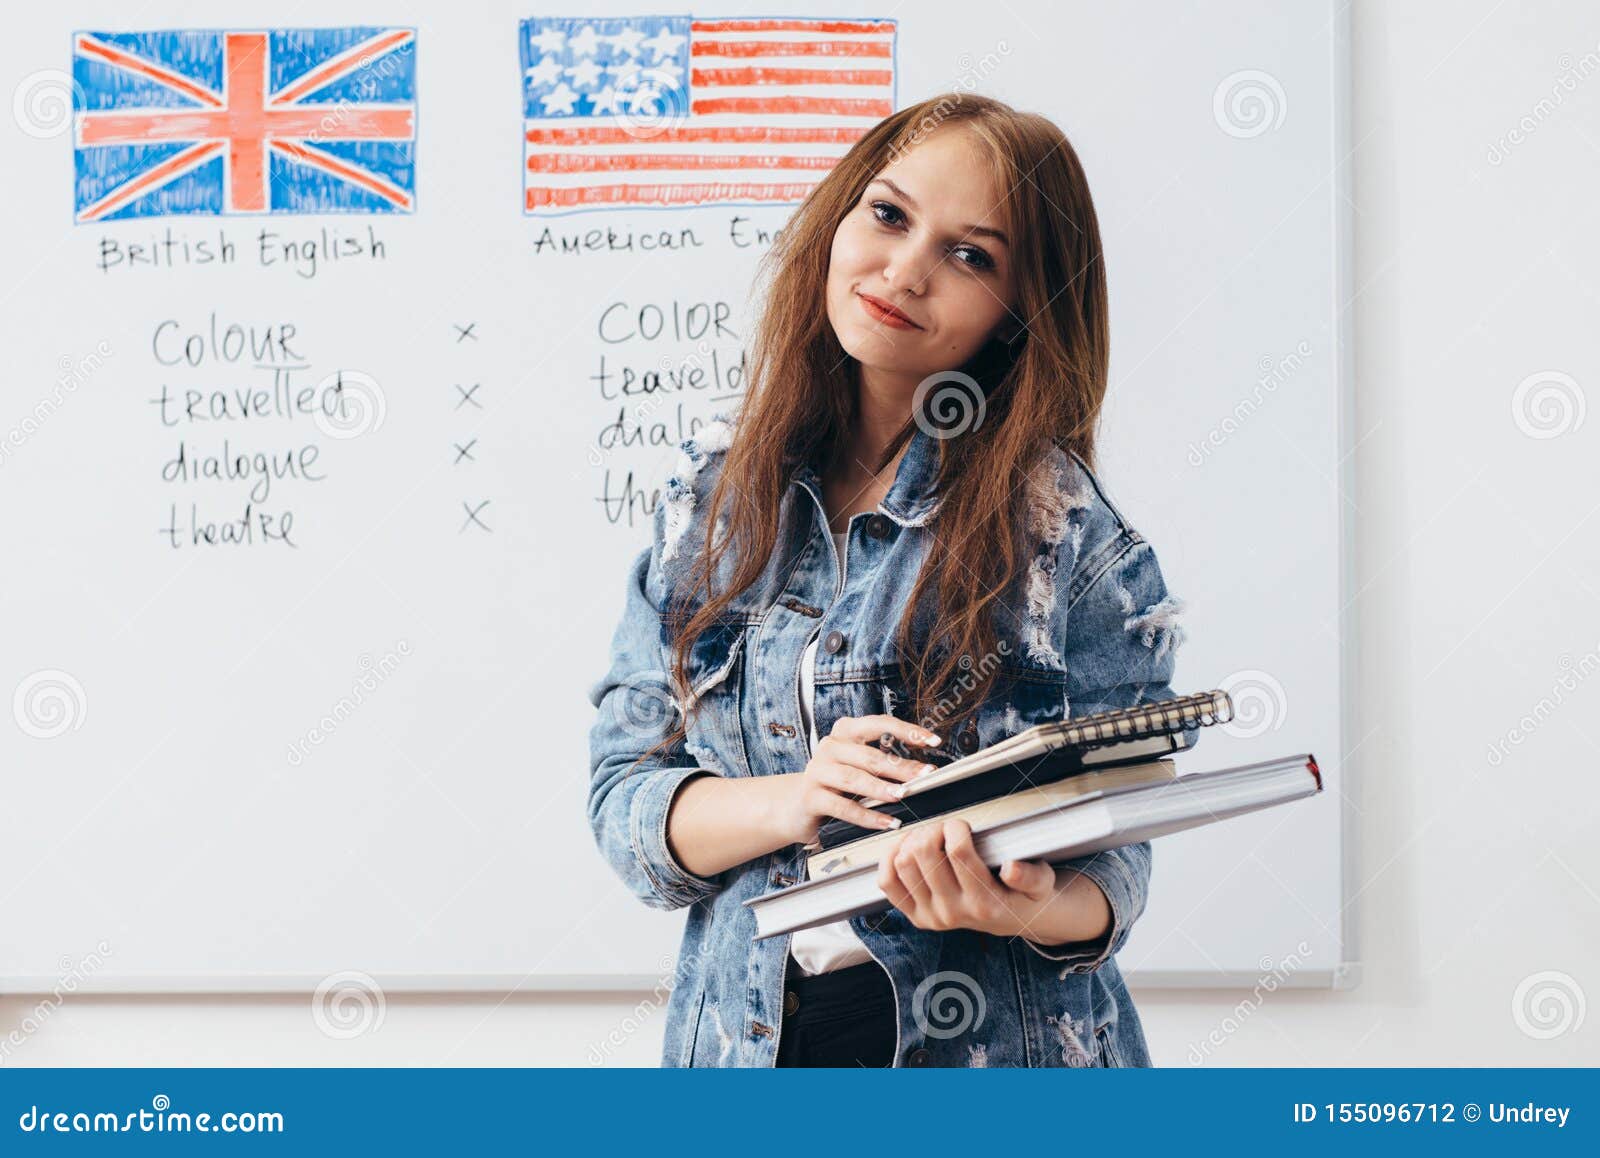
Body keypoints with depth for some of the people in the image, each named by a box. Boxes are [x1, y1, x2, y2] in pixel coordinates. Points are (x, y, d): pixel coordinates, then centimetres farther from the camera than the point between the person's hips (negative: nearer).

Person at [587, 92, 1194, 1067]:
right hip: (746, 1038, 3)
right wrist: (792, 803, -20)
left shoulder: (1066, 532, -8)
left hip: (996, 1057, -2)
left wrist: (1026, 907, -30)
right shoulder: (714, 494, 1)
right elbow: (623, 799, -1)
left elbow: (1110, 858, -8)